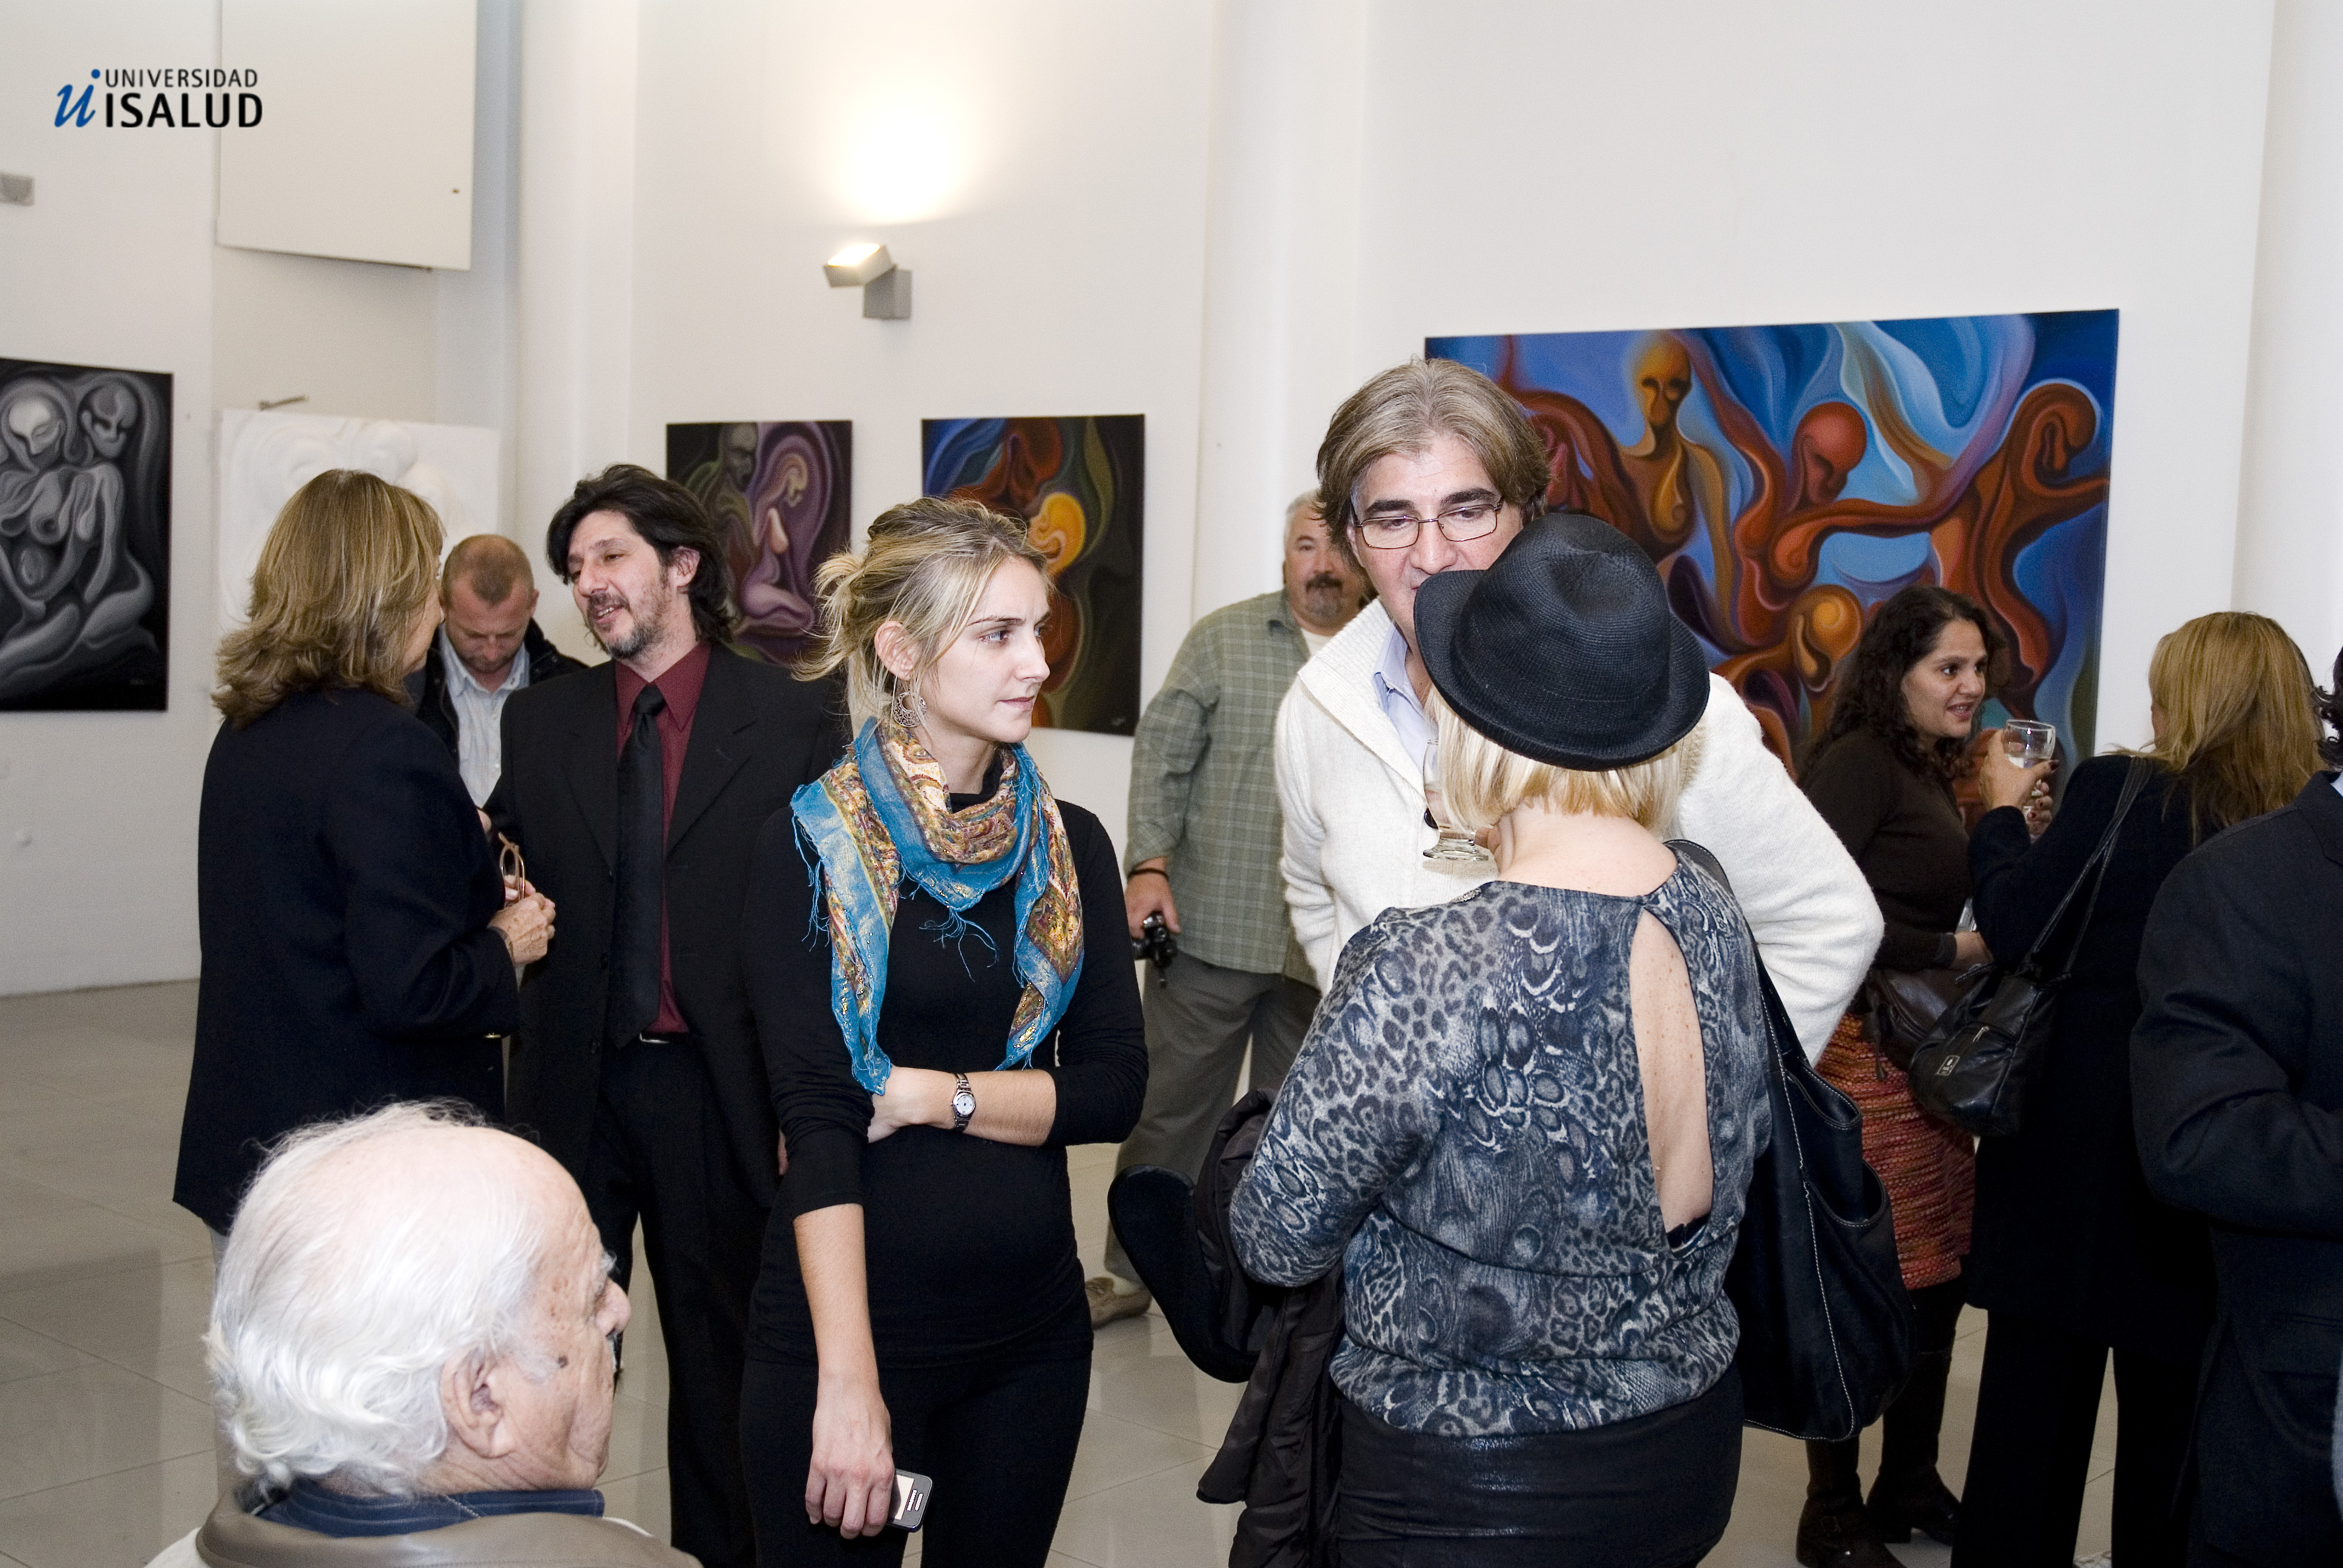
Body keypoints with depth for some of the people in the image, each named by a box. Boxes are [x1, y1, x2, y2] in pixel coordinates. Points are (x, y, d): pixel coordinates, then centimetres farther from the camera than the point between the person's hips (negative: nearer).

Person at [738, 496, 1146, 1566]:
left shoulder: (1066, 846, 4)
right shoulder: (812, 845, -8)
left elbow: (1114, 1089, 0)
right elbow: (815, 1116, -16)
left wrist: (928, 1094, -13)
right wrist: (848, 1379, -21)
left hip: (1032, 1319, 4)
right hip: (848, 1316, -4)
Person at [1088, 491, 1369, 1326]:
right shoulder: (1223, 638, 3)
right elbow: (1162, 756, 2)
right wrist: (1150, 864, -8)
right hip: (1212, 923, -1)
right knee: (1171, 1103, 7)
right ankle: (1128, 1272, 21)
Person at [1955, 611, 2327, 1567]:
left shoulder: (2119, 792, -13)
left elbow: (2014, 927, -10)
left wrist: (2001, 810, 4)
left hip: (2074, 1136, -2)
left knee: (2038, 1382, 10)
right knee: (2172, 1400, 14)